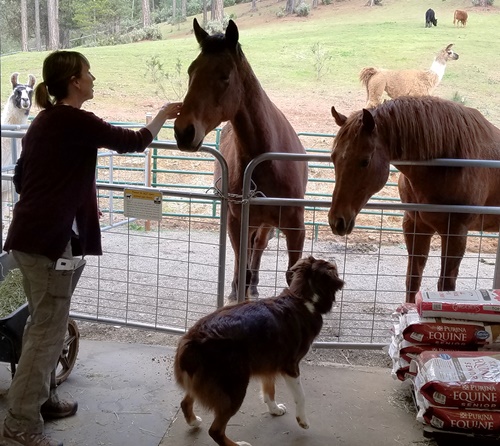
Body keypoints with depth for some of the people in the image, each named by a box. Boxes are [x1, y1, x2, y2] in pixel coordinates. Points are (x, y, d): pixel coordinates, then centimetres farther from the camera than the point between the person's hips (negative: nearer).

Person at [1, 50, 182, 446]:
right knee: (49, 329, -2)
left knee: (44, 323, 19)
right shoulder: (77, 121, -12)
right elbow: (132, 142, -4)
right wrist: (164, 114, 12)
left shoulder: (44, 121, 15)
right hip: (49, 238, -10)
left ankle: (42, 398, 31)